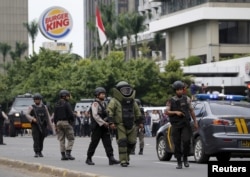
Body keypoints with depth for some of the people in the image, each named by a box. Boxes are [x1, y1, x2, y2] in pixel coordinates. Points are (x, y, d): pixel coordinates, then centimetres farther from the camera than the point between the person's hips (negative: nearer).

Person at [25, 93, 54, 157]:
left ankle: (40, 152, 12)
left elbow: (48, 117, 15)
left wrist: (50, 126, 10)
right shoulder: (31, 107, 8)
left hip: (43, 125, 2)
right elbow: (27, 114, -3)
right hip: (35, 125, -2)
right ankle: (36, 152, -11)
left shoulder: (44, 107, 15)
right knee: (36, 139, -10)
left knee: (41, 139, 2)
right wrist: (32, 119, -21)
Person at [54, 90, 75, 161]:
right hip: (66, 122, -6)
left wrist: (56, 124, 13)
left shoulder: (56, 105, 10)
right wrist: (72, 121, 2)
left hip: (59, 123, 6)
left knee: (61, 140, 8)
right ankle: (68, 153, -11)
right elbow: (70, 114, -14)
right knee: (71, 139, 0)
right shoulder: (66, 104, -10)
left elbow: (55, 115, 10)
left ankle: (63, 155, 5)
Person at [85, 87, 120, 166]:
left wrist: (107, 122, 11)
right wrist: (103, 123, -20)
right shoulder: (95, 104, -9)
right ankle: (89, 159, 11)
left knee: (107, 142, -3)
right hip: (97, 127, -7)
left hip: (104, 127, 7)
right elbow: (95, 115, -19)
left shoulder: (103, 103, 17)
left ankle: (111, 159, -10)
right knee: (94, 142, 0)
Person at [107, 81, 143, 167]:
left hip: (130, 125, 6)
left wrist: (140, 122, 24)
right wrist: (111, 122, -20)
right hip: (120, 125, -6)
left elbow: (137, 111, 25)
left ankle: (126, 157, 26)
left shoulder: (132, 101, 16)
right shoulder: (115, 101, -2)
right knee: (122, 142, -14)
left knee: (131, 142, 5)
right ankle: (123, 160, -11)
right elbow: (110, 111, -10)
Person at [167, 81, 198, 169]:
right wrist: (176, 112, -14)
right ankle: (179, 162, 7)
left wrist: (195, 122, 9)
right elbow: (167, 112, 3)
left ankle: (185, 158, 4)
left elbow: (191, 110, 11)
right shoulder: (171, 101, 7)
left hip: (185, 124, 0)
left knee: (186, 141, -16)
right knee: (177, 144, -1)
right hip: (175, 125, 0)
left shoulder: (186, 99, 7)